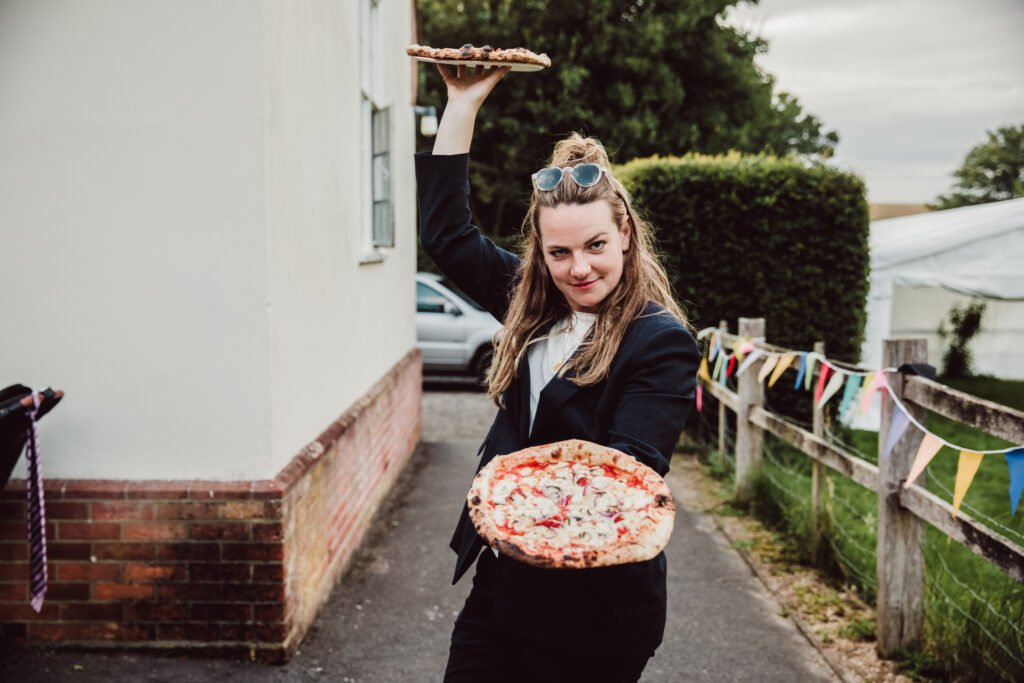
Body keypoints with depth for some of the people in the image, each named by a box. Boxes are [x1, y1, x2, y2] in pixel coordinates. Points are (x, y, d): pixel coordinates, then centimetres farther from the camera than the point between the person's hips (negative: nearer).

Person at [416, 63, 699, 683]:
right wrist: (464, 102, 9)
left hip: (595, 607, -6)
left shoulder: (662, 341, -15)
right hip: (503, 580, 6)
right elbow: (445, 232, 9)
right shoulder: (533, 307, 4)